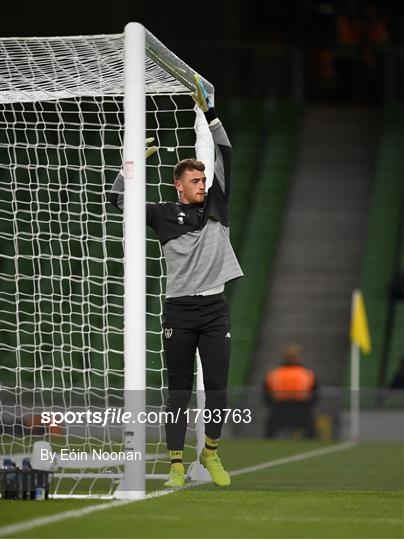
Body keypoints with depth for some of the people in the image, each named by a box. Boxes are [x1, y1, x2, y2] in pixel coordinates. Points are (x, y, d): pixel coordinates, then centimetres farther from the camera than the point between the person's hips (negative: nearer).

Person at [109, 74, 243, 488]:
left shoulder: (216, 205, 10)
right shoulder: (165, 214, 5)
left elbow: (225, 156, 6)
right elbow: (118, 198, 3)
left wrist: (208, 112, 2)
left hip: (215, 308, 2)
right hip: (179, 310, -2)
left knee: (217, 387, 3)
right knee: (179, 390, 1)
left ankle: (211, 453, 20)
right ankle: (176, 464, 3)